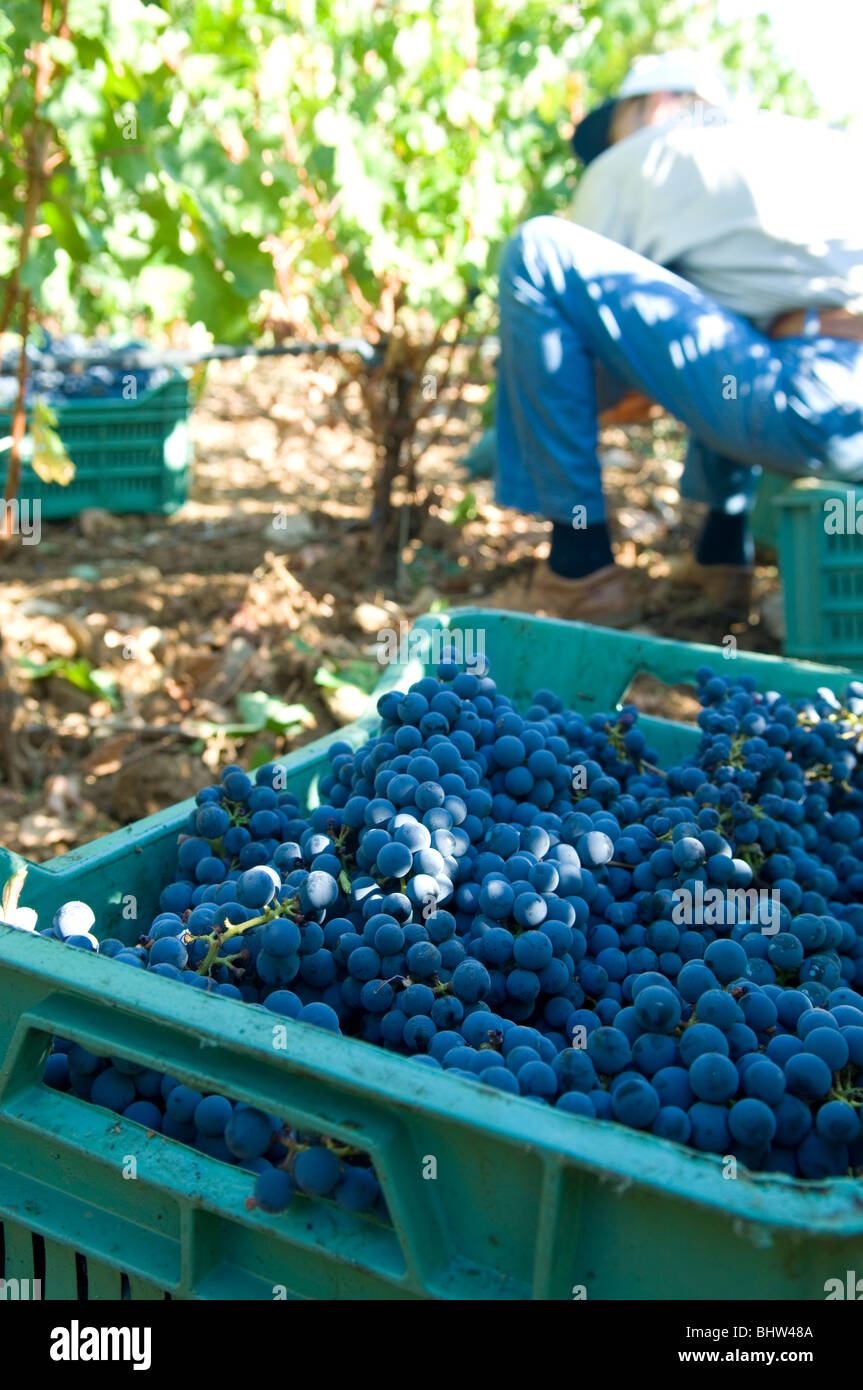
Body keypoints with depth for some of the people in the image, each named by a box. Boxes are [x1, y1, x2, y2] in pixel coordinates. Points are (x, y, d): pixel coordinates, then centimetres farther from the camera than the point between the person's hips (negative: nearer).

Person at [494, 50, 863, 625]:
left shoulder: (630, 163, 13)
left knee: (536, 252, -1)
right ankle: (725, 553, 29)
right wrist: (657, 386, 52)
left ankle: (581, 568, 0)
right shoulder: (807, 137, 33)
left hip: (812, 413, -8)